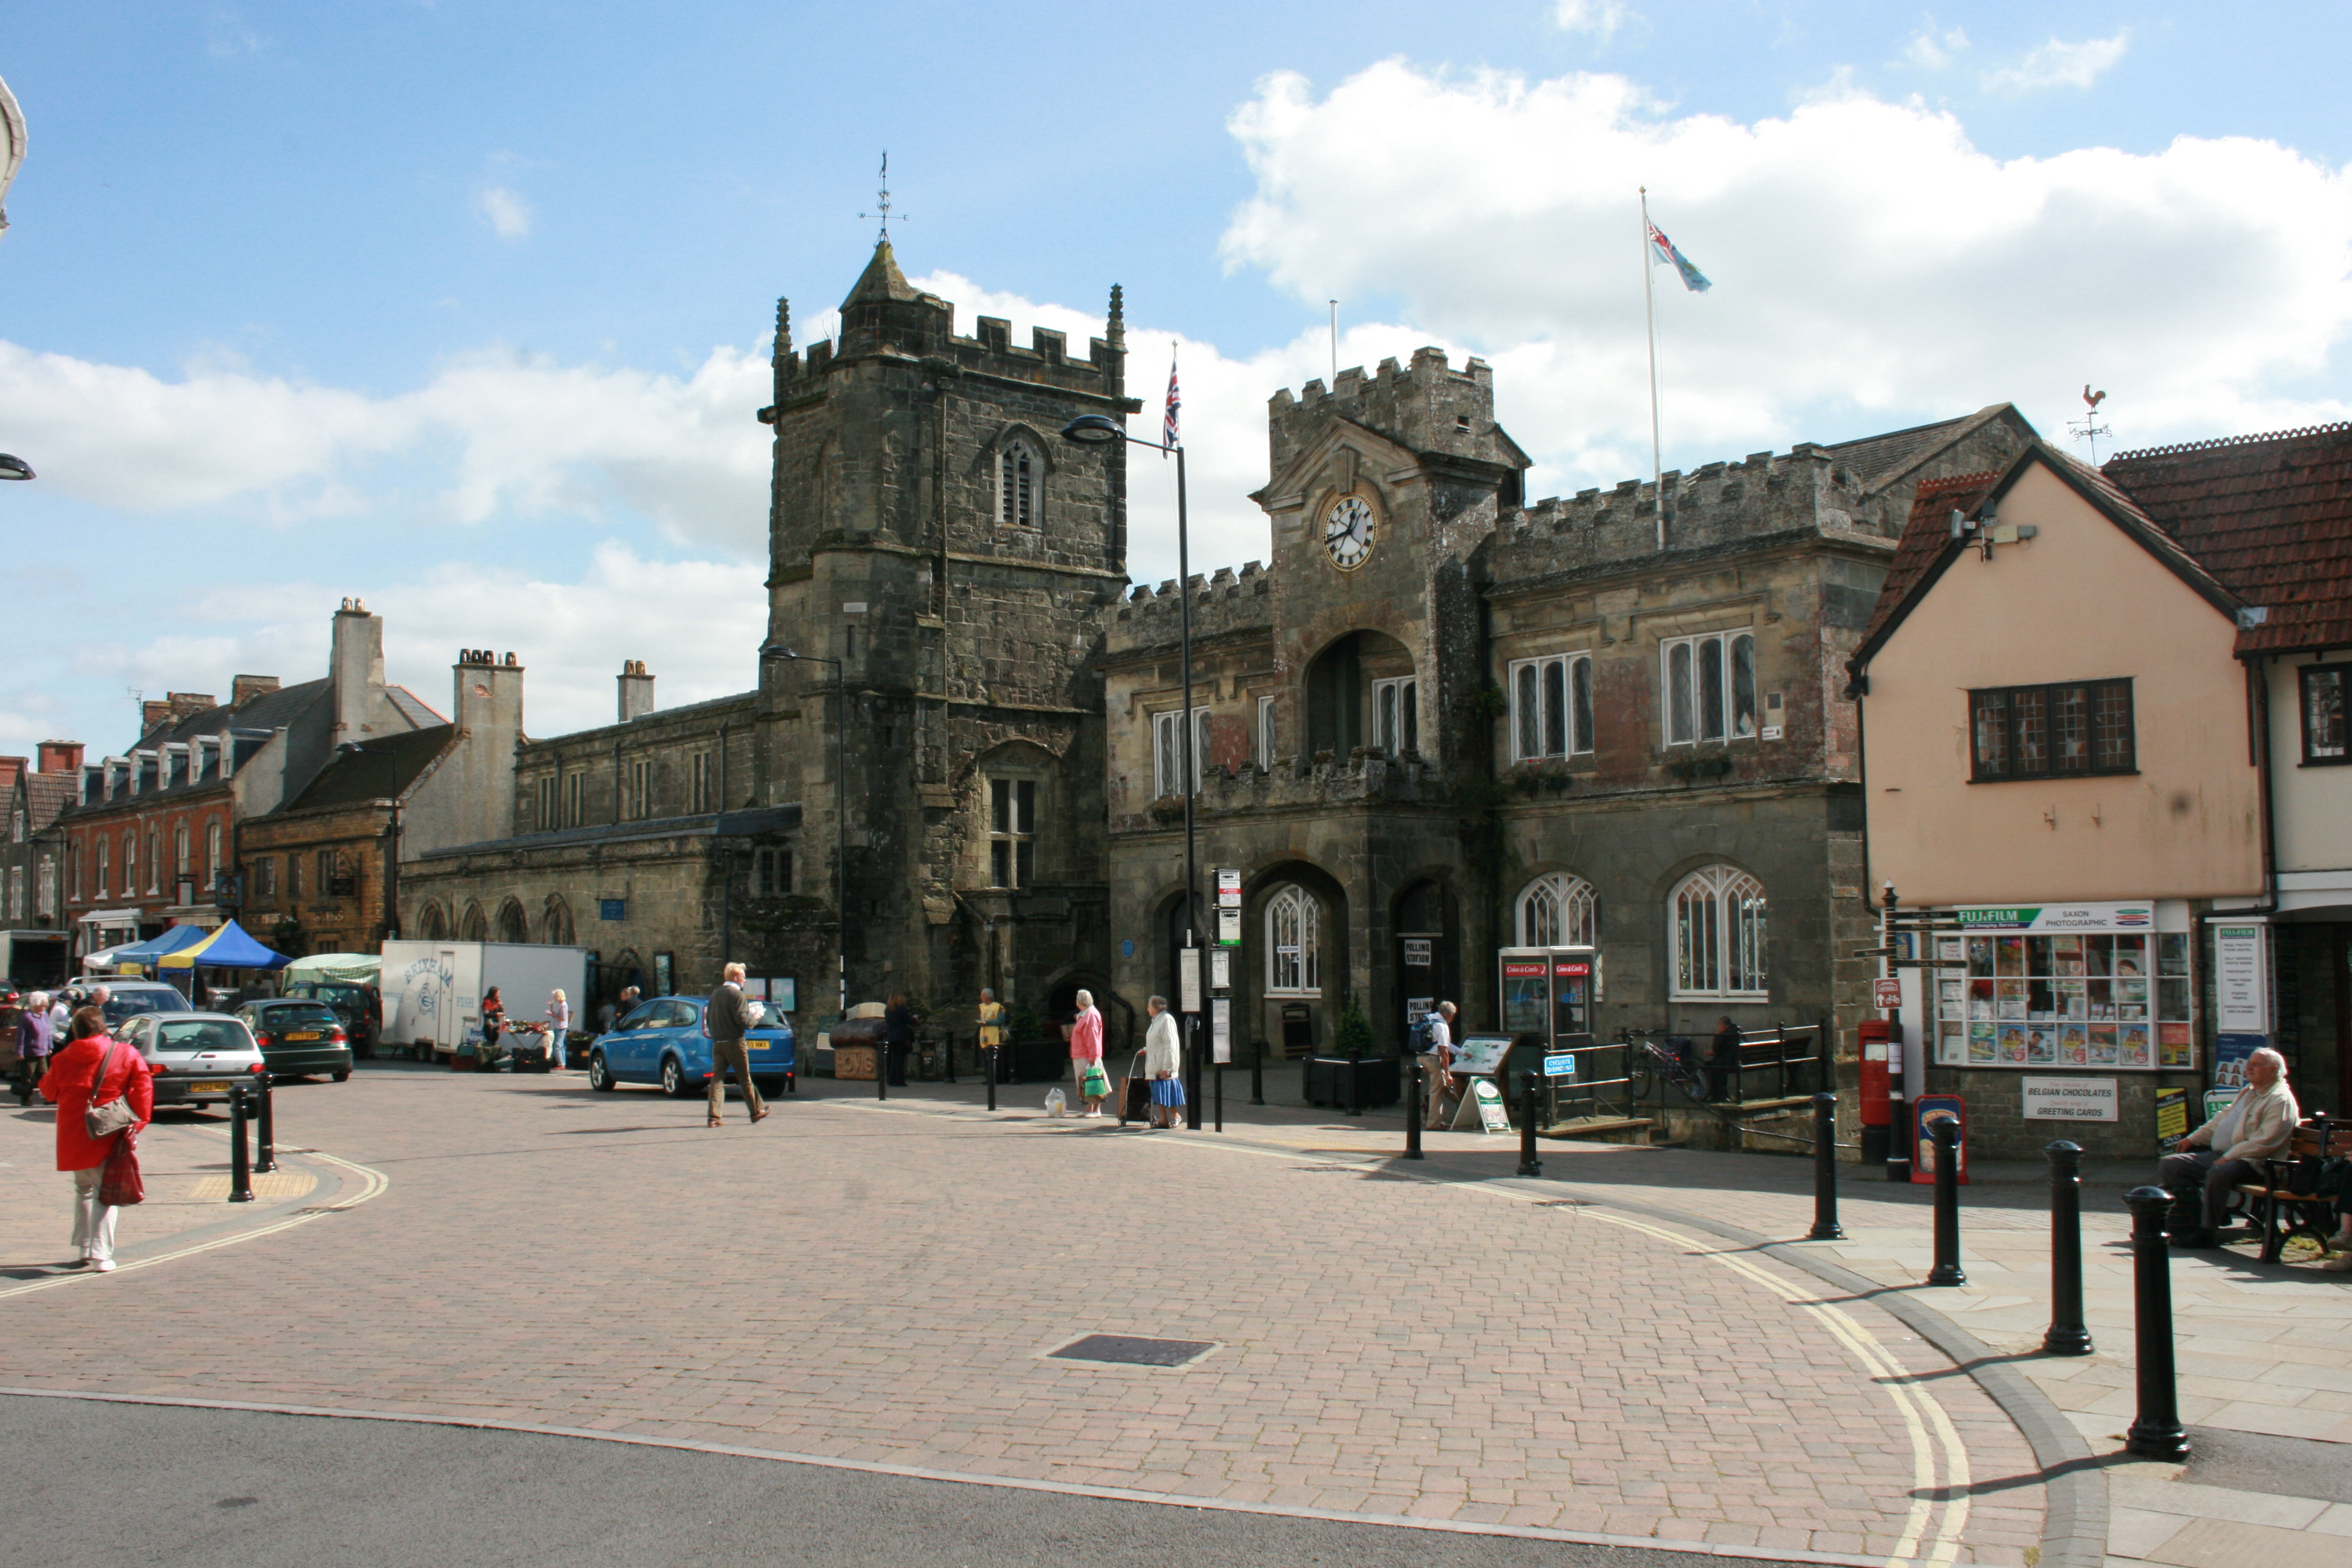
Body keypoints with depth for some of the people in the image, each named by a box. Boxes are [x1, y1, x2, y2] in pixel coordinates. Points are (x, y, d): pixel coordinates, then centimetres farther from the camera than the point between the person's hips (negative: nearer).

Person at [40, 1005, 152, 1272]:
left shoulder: (63, 1059, 3)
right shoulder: (126, 1054, -3)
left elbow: (49, 1092, 17)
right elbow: (143, 1087, -9)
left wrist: (45, 1077, 36)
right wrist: (138, 1121, -5)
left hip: (73, 1137, 3)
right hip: (108, 1138, -3)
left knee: (83, 1189, 21)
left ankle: (84, 1249, 20)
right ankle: (101, 1255, -10)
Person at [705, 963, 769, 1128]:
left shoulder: (715, 994, 11)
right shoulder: (738, 995, -11)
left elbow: (708, 1018, 14)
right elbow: (742, 1019, -19)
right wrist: (754, 1017, -1)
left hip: (717, 1043, 6)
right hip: (734, 1043, -6)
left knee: (717, 1078, 1)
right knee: (745, 1079, 6)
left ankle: (714, 1116, -9)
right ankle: (756, 1111, 18)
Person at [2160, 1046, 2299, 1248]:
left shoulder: (2280, 1100, -9)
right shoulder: (2248, 1092, 21)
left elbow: (2264, 1142, -20)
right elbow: (2223, 1118, 29)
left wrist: (2228, 1158, -22)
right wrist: (2193, 1139, 19)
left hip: (2249, 1163, -10)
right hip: (2216, 1155, 10)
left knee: (2218, 1173, -40)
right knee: (2170, 1165, -3)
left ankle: (2208, 1233, -29)